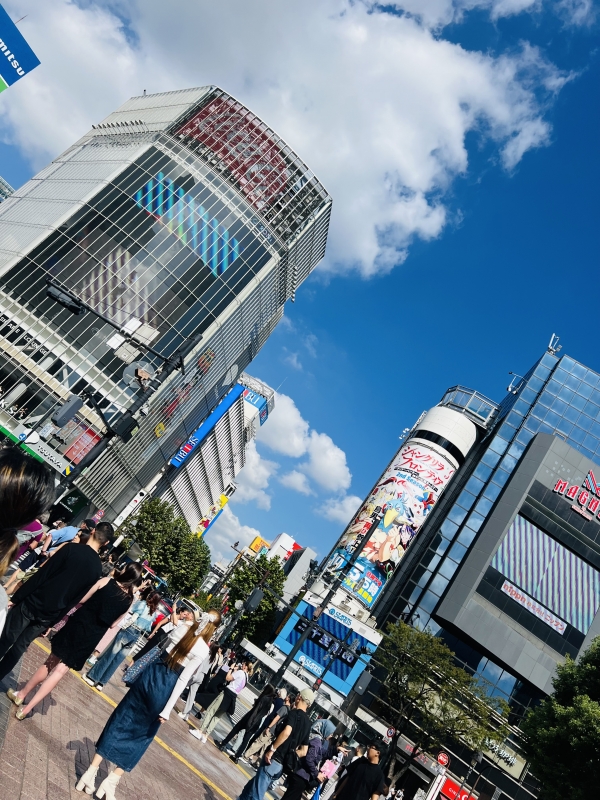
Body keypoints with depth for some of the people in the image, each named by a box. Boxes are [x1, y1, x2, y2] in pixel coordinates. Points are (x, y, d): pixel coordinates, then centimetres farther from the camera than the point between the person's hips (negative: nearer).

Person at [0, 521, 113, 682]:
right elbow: (75, 599, 5)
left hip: (32, 603, -4)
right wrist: (52, 622, 13)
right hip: (48, 616, 4)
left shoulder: (72, 549, -13)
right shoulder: (97, 569, 0)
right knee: (18, 647, 19)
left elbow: (42, 574, -13)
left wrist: (17, 597, -6)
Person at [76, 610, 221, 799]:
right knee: (143, 734, 15)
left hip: (152, 673, 3)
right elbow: (183, 679, -16)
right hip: (165, 687, -3)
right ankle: (110, 782, 17)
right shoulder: (203, 650, -17)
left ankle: (91, 773, 17)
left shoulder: (181, 628, -5)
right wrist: (167, 709, -11)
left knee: (121, 720, 14)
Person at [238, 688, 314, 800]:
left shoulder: (294, 712, -9)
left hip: (274, 759, -8)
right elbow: (304, 751, 16)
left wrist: (272, 749, -20)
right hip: (282, 764, 8)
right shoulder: (308, 723, 13)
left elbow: (286, 732, -28)